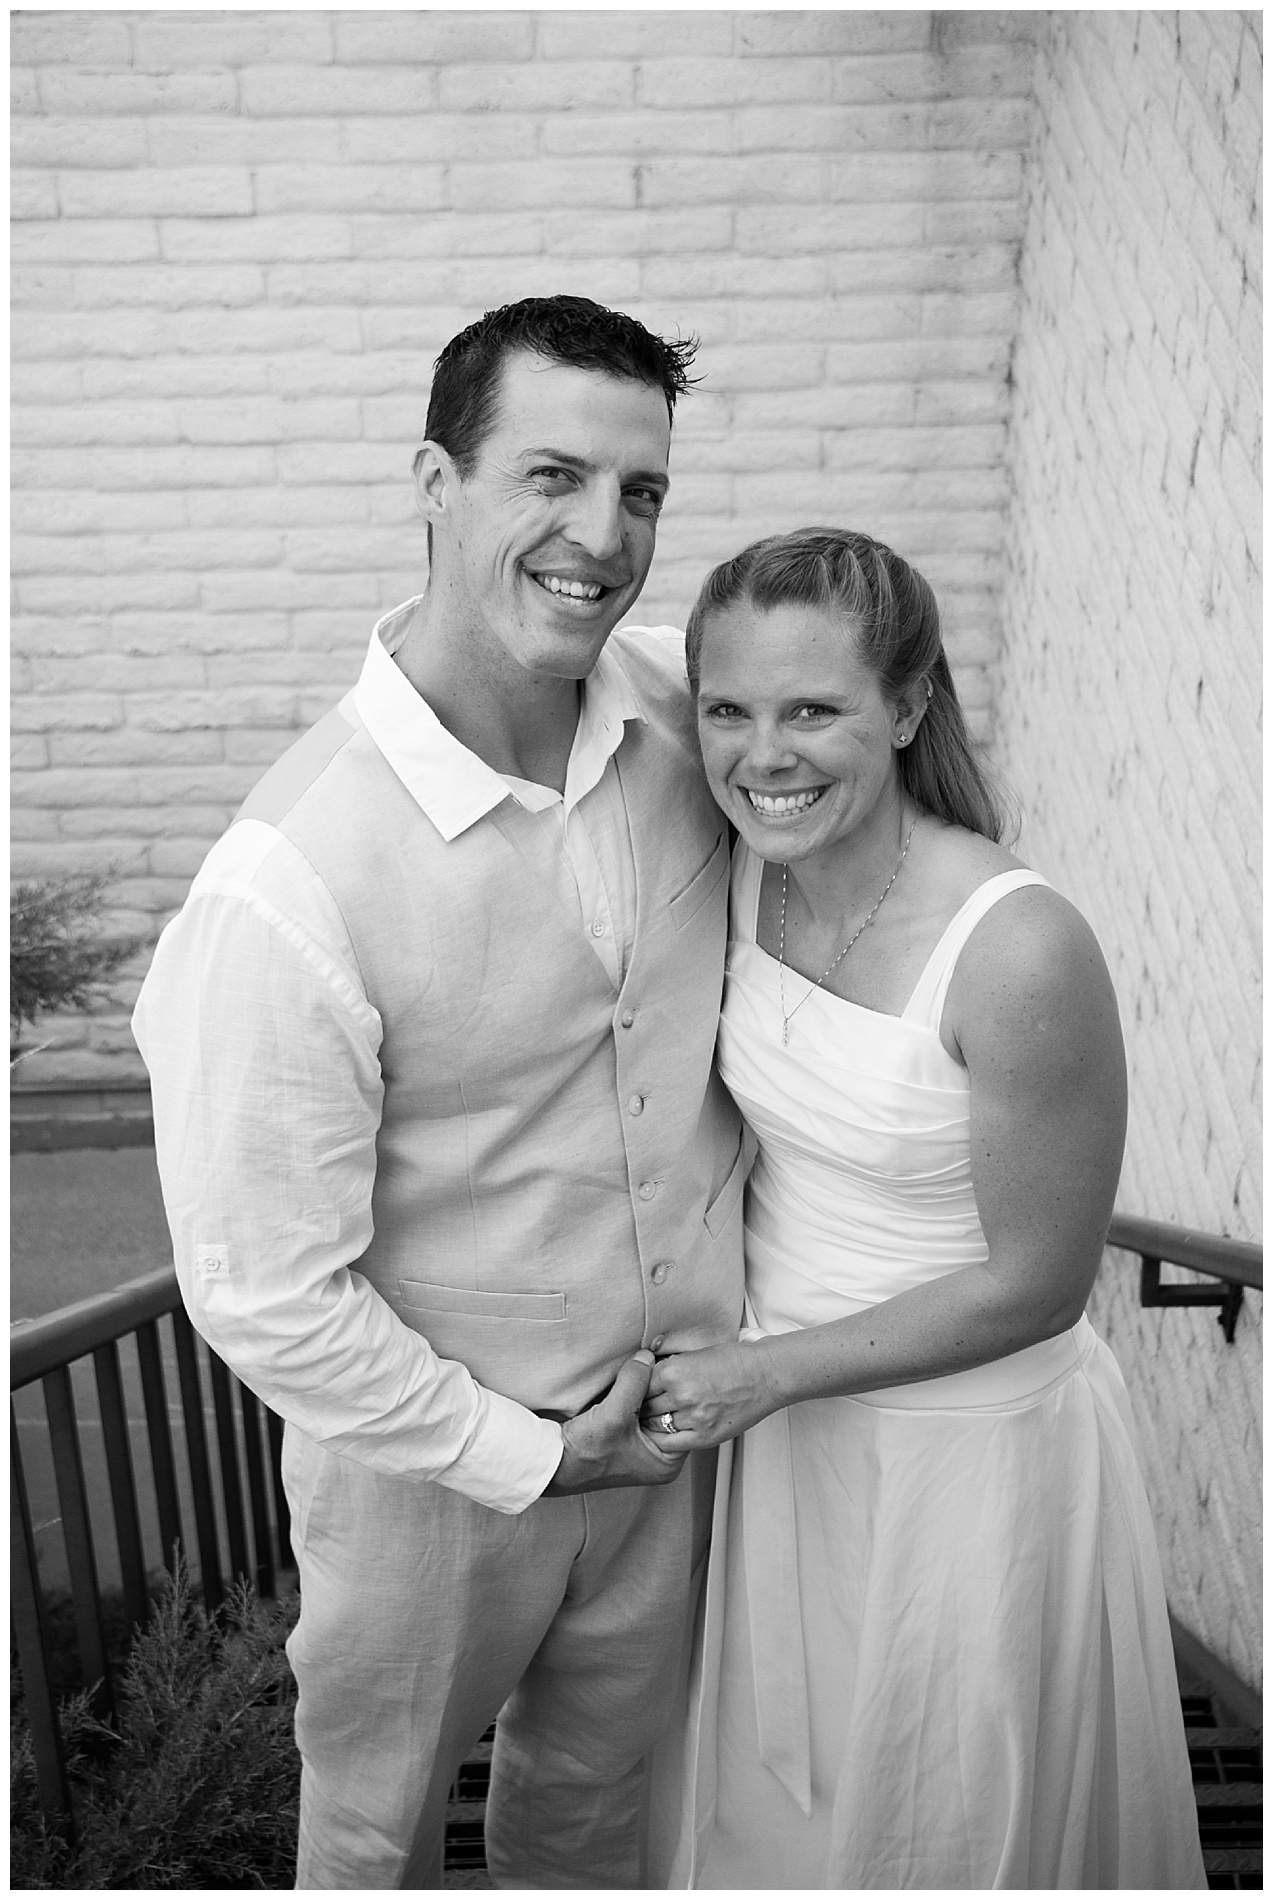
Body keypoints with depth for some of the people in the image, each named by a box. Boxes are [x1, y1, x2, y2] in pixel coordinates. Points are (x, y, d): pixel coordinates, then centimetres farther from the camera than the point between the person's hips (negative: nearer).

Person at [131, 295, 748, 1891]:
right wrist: (517, 1454, -12)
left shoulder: (680, 712, -12)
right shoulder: (289, 882, -30)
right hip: (433, 1449, -4)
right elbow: (264, 1295, -23)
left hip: (676, 1410, 5)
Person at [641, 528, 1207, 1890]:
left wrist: (772, 1370, -15)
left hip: (967, 1453, -5)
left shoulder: (1019, 956, -29)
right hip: (771, 1418, 5)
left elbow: (1035, 1282, -18)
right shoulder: (747, 868, -11)